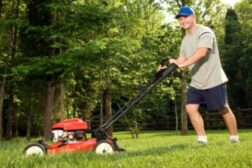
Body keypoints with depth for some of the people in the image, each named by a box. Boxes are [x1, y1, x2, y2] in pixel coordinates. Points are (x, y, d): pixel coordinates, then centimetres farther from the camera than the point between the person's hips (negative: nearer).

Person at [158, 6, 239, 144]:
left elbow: (201, 53, -30)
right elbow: (182, 59, 11)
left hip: (213, 80, -7)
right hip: (196, 83, 7)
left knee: (223, 109, 3)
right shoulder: (185, 40, 12)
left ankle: (234, 138, 20)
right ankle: (202, 139, 3)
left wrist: (182, 64, -37)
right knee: (191, 108, -5)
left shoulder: (205, 32, -14)